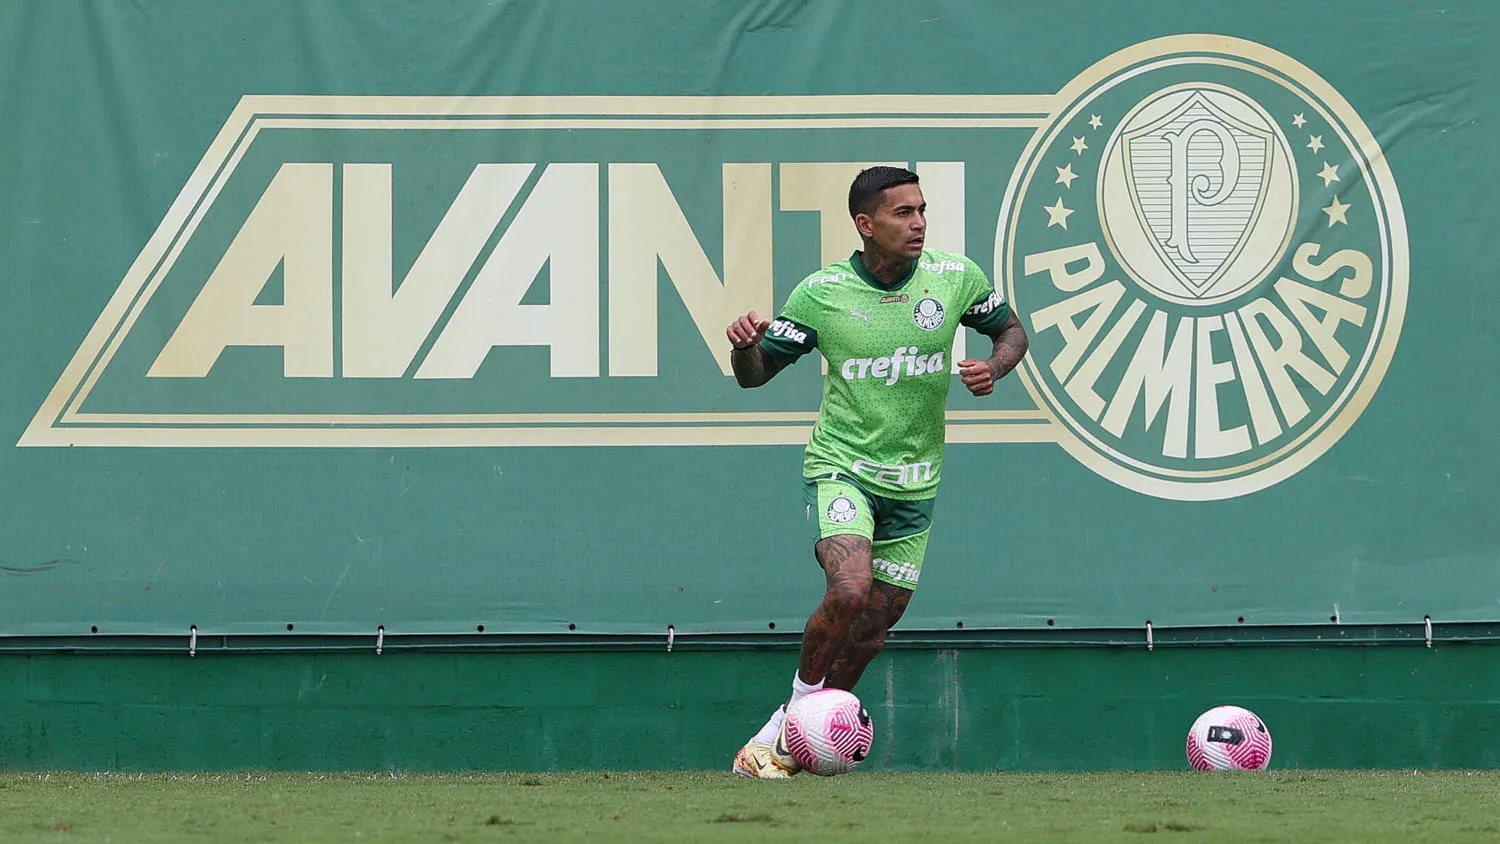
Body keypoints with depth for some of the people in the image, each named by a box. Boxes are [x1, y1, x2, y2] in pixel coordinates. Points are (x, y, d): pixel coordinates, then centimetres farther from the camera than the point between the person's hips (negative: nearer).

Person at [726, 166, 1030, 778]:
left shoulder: (956, 279, -3)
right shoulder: (820, 293, -9)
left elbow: (1011, 331, 14)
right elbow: (755, 375, -1)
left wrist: (993, 368, -9)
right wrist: (743, 347, -24)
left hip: (914, 483, 4)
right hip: (840, 467, -4)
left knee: (874, 626, 6)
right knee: (850, 592, -27)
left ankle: (788, 734, 25)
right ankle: (802, 703, -5)